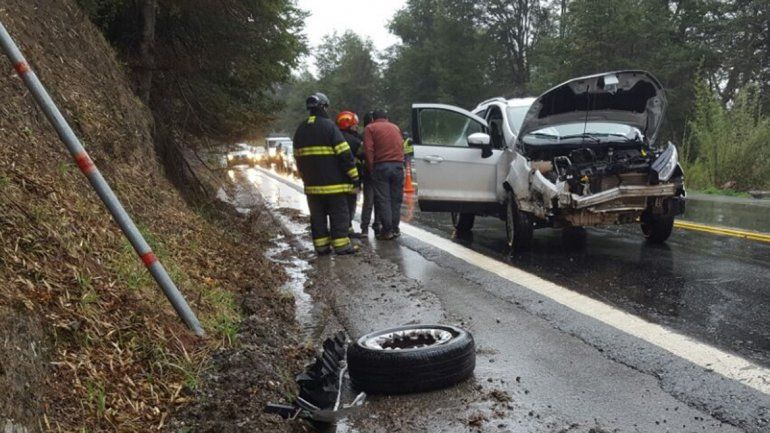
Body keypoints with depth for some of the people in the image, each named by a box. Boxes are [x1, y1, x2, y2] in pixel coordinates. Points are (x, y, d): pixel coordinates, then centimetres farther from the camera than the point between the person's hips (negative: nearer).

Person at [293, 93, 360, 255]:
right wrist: (354, 176, -8)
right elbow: (344, 153, -13)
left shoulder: (300, 130, 12)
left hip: (312, 183, 6)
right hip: (333, 182, -6)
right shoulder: (329, 126, -9)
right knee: (339, 214, 0)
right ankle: (341, 245, -1)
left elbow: (298, 158, 18)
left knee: (317, 215, 10)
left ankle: (321, 245, 11)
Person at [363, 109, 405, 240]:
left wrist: (370, 168, -2)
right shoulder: (395, 127, 19)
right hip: (398, 165, 4)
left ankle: (387, 230, -3)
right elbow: (401, 146, 17)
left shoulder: (370, 128, 4)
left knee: (383, 200, 0)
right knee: (396, 199, 9)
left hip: (381, 166, -4)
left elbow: (368, 150, -5)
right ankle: (395, 229, 11)